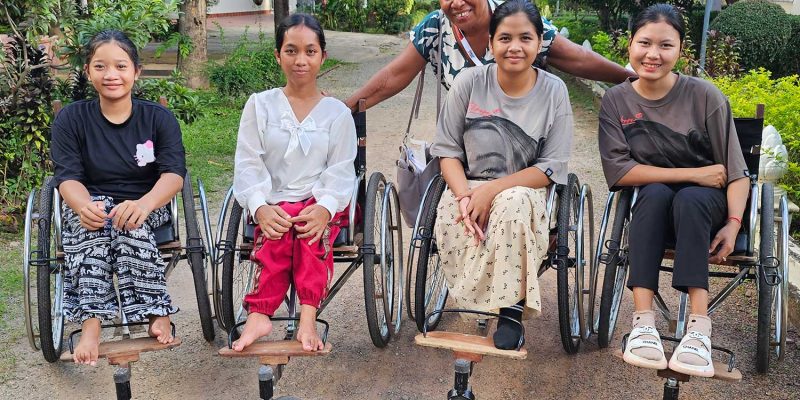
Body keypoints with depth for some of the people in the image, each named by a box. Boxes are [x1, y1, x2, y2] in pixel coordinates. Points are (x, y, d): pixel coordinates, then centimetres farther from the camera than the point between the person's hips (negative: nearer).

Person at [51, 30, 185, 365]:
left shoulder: (159, 118, -2)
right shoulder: (70, 120, -1)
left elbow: (174, 173, -16)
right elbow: (68, 177, -12)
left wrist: (144, 204, -39)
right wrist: (84, 205, -38)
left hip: (147, 207, 0)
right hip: (90, 203, 1)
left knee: (129, 225, -35)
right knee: (91, 222, -35)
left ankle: (156, 314, -31)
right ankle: (90, 323, -42)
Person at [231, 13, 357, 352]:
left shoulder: (337, 112, 10)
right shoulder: (260, 105, 10)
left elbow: (340, 171, 1)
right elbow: (249, 165, 1)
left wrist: (324, 208, -22)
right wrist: (260, 207, -20)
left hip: (321, 204, 0)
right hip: (275, 206, 0)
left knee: (312, 231, -35)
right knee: (276, 235, -35)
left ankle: (308, 317, -40)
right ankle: (259, 316, -39)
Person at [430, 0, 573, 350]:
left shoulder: (553, 91, -4)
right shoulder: (470, 82, -1)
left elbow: (552, 168, -7)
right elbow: (447, 150, 1)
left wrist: (491, 190, -20)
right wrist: (465, 195, -19)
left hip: (525, 192, -1)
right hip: (467, 188, 1)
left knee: (514, 203, -38)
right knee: (450, 219, -35)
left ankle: (511, 310, -24)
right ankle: (511, 302, -17)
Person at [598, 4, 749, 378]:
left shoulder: (704, 96, -10)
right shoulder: (616, 101, -7)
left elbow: (736, 170, -9)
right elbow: (618, 171, -14)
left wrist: (734, 223, -24)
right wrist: (694, 174, -17)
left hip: (704, 205, -1)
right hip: (651, 206, 1)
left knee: (688, 199, -33)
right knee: (655, 193, -32)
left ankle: (699, 326, -42)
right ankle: (643, 321, -40)